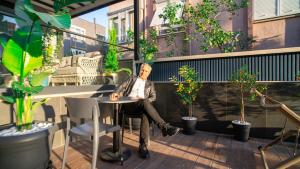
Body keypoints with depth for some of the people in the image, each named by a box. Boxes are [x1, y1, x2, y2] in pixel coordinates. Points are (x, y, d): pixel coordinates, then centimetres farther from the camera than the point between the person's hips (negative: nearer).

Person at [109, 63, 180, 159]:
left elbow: (153, 97, 10)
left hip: (142, 105, 1)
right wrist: (116, 93, -17)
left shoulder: (150, 84, 23)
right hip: (128, 104, -1)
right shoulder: (132, 78, 23)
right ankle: (164, 127, -37)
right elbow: (123, 87, 6)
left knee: (146, 114, -37)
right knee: (144, 102, -36)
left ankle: (143, 146, -34)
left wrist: (144, 101, -12)